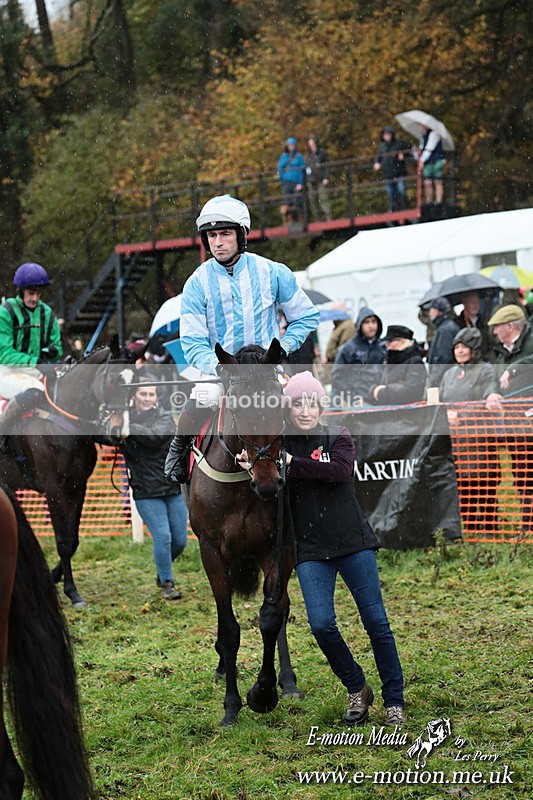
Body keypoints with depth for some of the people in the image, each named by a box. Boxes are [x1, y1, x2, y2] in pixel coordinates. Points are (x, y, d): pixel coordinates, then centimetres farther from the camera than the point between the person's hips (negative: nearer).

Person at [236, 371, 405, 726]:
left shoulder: (338, 437, 1)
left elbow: (341, 470, -21)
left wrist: (292, 464, -23)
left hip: (353, 542, -1)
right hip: (310, 550, 1)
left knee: (376, 621, -2)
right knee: (321, 624, -12)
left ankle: (395, 702, 9)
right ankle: (357, 690, 12)